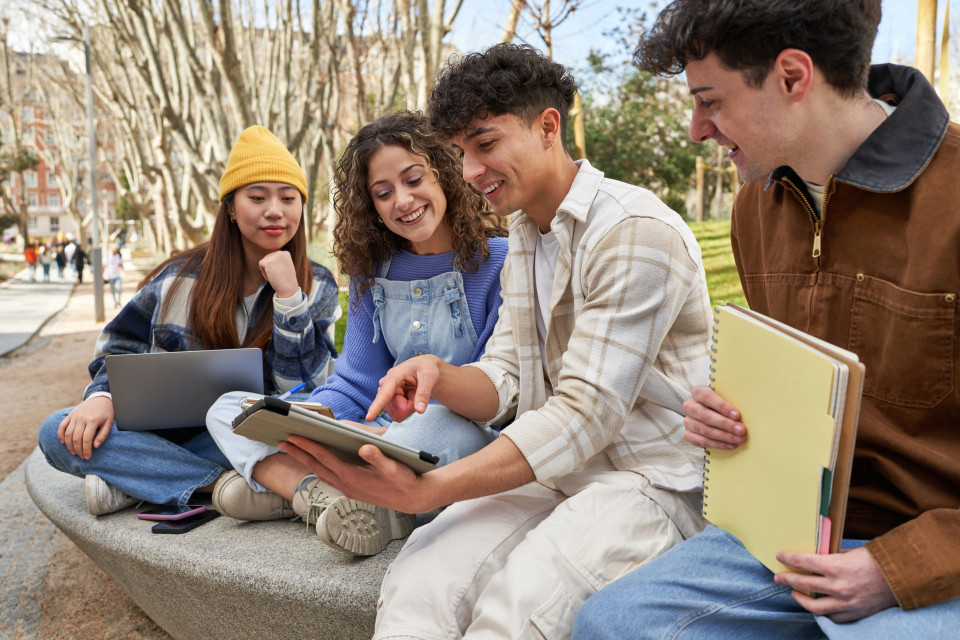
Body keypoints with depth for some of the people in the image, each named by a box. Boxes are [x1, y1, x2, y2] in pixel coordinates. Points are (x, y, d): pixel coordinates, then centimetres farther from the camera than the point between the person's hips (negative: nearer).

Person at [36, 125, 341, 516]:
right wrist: (101, 396, -12)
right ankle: (229, 484, -26)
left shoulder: (317, 287, -3)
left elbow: (302, 392, -14)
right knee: (60, 433, -20)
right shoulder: (182, 278, -1)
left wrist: (289, 297, -23)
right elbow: (122, 348, 10)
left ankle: (141, 484, -21)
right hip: (165, 435, 2)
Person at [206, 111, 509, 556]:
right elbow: (356, 384, 9)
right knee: (228, 409, -2)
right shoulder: (372, 275, 10)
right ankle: (328, 497, -26)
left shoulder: (500, 261, -7)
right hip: (384, 432, 6)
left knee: (443, 425, -42)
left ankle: (286, 484, -20)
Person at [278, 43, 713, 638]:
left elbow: (585, 415, -21)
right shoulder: (524, 237, 14)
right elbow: (504, 384, 10)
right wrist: (439, 376, -14)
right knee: (415, 583, -20)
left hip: (652, 479, -6)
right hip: (553, 470, 6)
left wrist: (428, 491, -27)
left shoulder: (636, 230, -16)